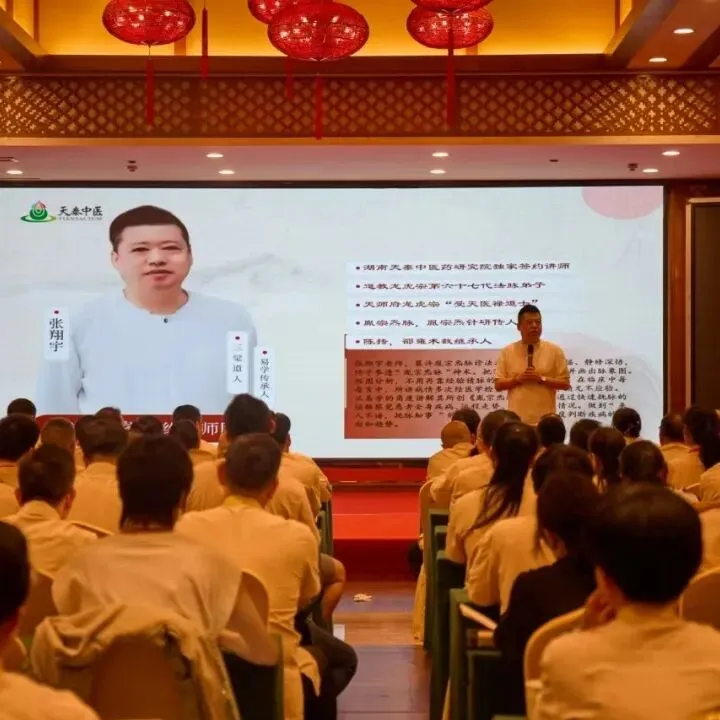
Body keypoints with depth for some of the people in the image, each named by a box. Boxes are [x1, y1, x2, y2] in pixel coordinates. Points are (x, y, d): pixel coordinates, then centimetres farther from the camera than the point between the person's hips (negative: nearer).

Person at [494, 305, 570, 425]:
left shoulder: (554, 351, 3)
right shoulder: (507, 352, 6)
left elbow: (565, 383, 2)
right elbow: (498, 385, 5)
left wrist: (542, 379, -11)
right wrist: (517, 379, -11)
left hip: (545, 421, -1)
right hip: (517, 420, 1)